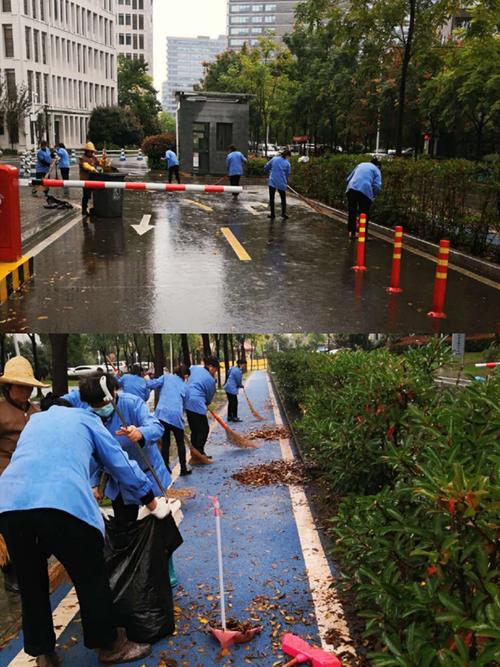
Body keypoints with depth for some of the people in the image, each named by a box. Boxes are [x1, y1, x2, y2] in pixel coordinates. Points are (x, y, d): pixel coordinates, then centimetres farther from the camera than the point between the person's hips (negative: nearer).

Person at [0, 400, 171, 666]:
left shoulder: (35, 419, 33)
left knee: (30, 584, 21)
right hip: (64, 504, -4)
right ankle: (109, 645, 28)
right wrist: (153, 504, 37)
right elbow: (122, 465, 25)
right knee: (91, 580, 14)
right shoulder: (87, 419, 22)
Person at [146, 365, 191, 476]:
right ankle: (183, 468, 17)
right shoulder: (184, 386, 17)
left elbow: (151, 384, 3)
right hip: (176, 415, -1)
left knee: (165, 442, 14)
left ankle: (165, 468, 18)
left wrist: (147, 380, 23)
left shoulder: (166, 377, 12)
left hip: (162, 413, 1)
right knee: (180, 443, 16)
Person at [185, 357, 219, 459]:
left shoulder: (194, 368, 9)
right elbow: (209, 398, 3)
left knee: (194, 430, 16)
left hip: (186, 402, 8)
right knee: (204, 429, 3)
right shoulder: (211, 380, -7)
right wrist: (207, 403, 25)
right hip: (197, 404, -8)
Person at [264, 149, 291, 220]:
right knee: (283, 199, 15)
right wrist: (286, 183, 19)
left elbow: (266, 168, 4)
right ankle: (284, 213, 5)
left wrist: (270, 173, 24)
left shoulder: (274, 159, -1)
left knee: (272, 198, 11)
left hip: (272, 182, 0)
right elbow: (288, 175, 4)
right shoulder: (287, 163, -1)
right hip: (282, 183, 0)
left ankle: (272, 214, 14)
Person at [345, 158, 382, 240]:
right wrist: (373, 196, 13)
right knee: (364, 214, 8)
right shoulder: (376, 170, 13)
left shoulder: (361, 165, 28)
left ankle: (351, 232, 19)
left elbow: (348, 179, 29)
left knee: (352, 212, 15)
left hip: (352, 188, 4)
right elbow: (377, 186, -2)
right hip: (365, 191, -4)